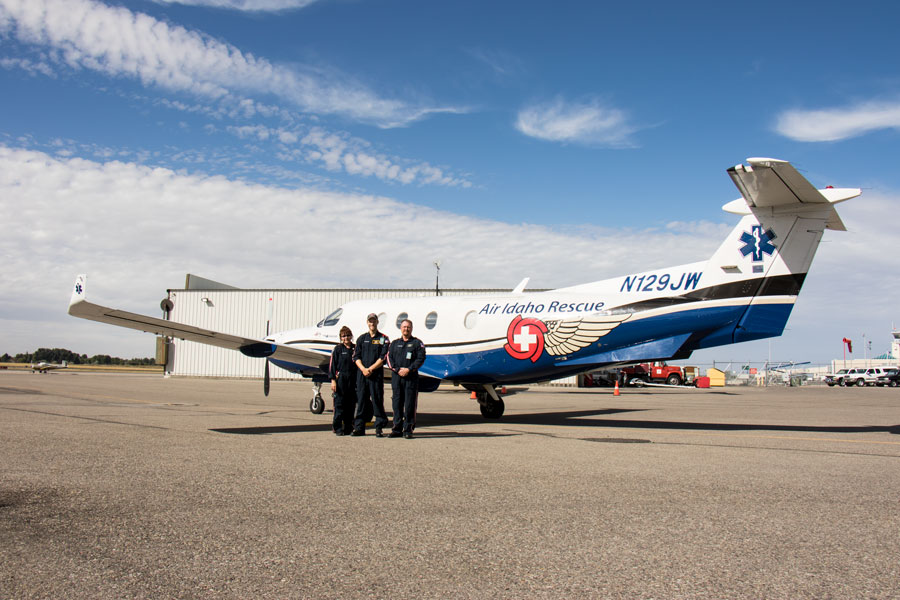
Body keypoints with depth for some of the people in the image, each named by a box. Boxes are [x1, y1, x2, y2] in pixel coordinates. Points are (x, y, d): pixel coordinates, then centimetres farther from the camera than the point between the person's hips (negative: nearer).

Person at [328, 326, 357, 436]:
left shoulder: (355, 348, 11)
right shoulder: (338, 349, 3)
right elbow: (332, 365, 0)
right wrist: (333, 380, -8)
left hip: (353, 380, 3)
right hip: (341, 378, -3)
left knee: (351, 404, 4)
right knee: (339, 403, -4)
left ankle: (348, 428, 13)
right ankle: (338, 428, 1)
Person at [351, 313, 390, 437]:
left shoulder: (383, 339, 5)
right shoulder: (362, 338, 15)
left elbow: (383, 358, -4)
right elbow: (356, 357, 9)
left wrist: (370, 369, -12)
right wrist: (363, 369, -8)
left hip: (376, 374, -3)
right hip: (361, 374, 3)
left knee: (377, 401, -4)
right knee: (361, 400, 5)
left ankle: (379, 428, 1)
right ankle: (359, 428, 10)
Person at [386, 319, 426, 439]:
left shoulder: (417, 343, 7)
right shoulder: (394, 343, 16)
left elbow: (421, 359, -2)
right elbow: (389, 358, 8)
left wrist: (409, 369, -13)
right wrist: (398, 369, -8)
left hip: (411, 377, -3)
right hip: (396, 376, 3)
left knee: (410, 404, -4)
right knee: (397, 403, 4)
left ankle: (408, 430, 1)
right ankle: (397, 429, 11)